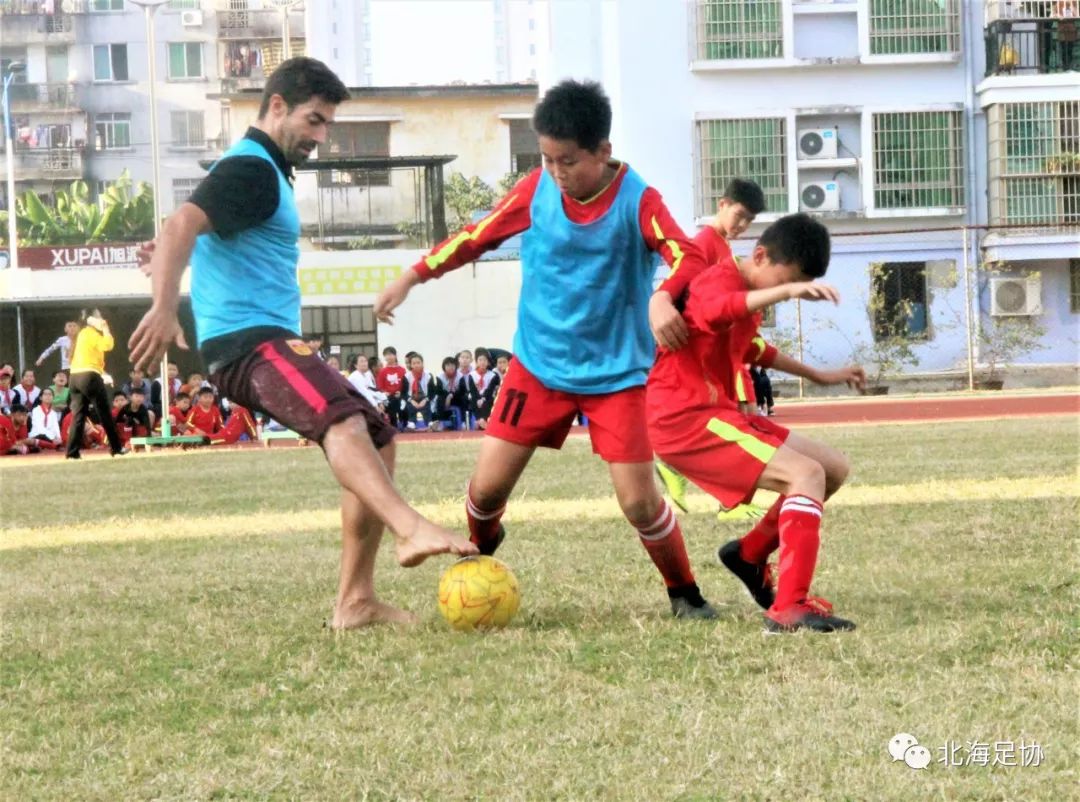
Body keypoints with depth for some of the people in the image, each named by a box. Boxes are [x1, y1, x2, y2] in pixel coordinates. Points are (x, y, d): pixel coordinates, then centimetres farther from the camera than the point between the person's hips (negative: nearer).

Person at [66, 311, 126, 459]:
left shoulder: (82, 334, 23)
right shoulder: (92, 333, -5)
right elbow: (107, 346, -16)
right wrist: (106, 330, -3)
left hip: (75, 377, 8)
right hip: (89, 376, -8)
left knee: (78, 415, 3)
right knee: (105, 414, 2)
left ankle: (72, 453, -6)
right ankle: (116, 448, 8)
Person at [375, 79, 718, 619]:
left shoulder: (637, 201, -16)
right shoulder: (537, 189, -5)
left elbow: (689, 257, -30)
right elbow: (478, 235, 8)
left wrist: (662, 297, -52)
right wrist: (411, 278, 9)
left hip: (616, 372, -3)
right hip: (538, 364, 3)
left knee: (639, 501, -10)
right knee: (487, 487, -2)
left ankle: (685, 595, 15)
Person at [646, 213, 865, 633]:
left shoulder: (746, 292, 16)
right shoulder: (719, 280, -15)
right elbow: (715, 310, -43)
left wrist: (818, 375, 39)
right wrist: (785, 290, -56)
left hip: (717, 412, 10)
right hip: (685, 417, -10)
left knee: (834, 468, 13)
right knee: (806, 474, -23)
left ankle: (750, 554, 24)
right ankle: (788, 609, -30)